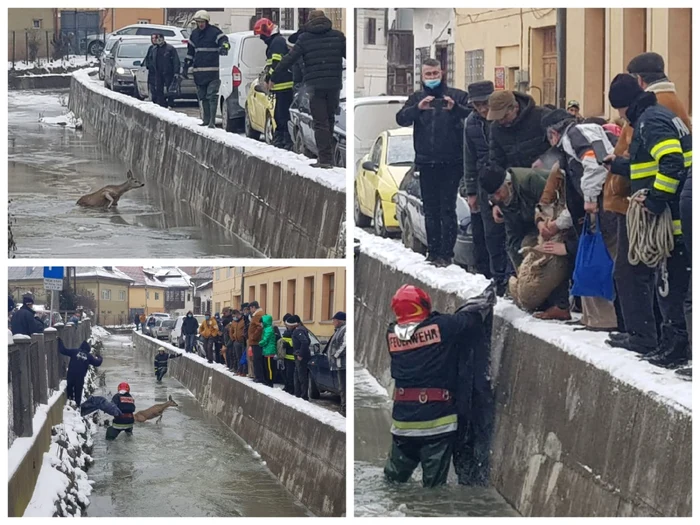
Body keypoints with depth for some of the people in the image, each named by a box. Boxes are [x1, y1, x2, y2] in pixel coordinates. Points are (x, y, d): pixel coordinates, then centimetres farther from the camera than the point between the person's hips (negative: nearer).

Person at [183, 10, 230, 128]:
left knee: (212, 96, -10)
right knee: (203, 97, 10)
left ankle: (212, 121, -13)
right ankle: (206, 120, 18)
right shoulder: (194, 34, 15)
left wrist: (224, 47, -43)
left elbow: (224, 40, -18)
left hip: (213, 72, -6)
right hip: (199, 72, 6)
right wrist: (186, 68, 21)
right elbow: (190, 52, 22)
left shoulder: (214, 32, -4)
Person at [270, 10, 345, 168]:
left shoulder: (304, 38, 0)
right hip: (334, 84, 2)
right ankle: (326, 156, 17)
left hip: (314, 86, -2)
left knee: (320, 122, -2)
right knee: (330, 119, 14)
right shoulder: (337, 36, 5)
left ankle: (325, 158, -10)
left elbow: (289, 59, -1)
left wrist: (274, 78, 8)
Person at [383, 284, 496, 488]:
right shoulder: (441, 327, -13)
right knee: (434, 482, 3)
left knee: (395, 474, 20)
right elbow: (470, 317, -2)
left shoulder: (392, 335, 0)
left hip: (403, 419, 4)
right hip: (437, 419, -4)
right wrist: (489, 295, 15)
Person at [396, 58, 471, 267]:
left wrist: (455, 108, -31)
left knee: (448, 209, -4)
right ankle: (433, 252, 14)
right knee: (430, 210, 8)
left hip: (450, 162, -4)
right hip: (426, 162, 4)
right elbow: (401, 119, -4)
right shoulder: (416, 98, 11)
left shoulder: (456, 96, 2)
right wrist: (417, 108, -24)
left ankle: (446, 253, -3)